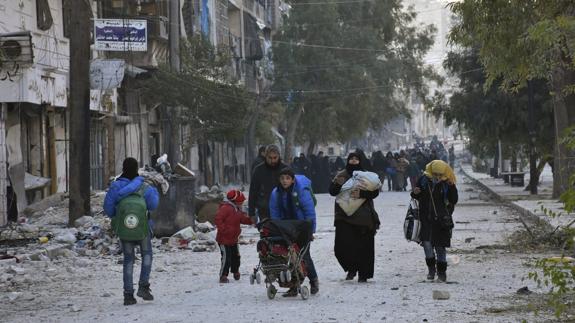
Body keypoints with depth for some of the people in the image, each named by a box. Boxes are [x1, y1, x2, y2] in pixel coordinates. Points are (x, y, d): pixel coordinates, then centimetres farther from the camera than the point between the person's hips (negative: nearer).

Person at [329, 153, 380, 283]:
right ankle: (351, 269, 11)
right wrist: (337, 184, -18)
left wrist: (361, 194, -19)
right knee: (342, 245, -10)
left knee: (364, 247, -1)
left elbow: (375, 191, -3)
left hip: (363, 217, -1)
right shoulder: (341, 175, 10)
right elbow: (332, 191, 3)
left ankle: (363, 274, 9)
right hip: (344, 217, 1)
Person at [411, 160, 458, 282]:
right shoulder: (424, 179, 0)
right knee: (427, 242, -11)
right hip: (426, 218, 1)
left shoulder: (446, 183, -5)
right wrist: (415, 193, -9)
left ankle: (441, 271, 18)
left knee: (440, 246, 5)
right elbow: (418, 197, 14)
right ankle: (431, 267, 9)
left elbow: (454, 201, -9)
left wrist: (452, 187, -21)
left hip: (441, 219, -1)